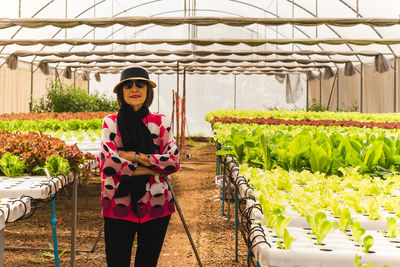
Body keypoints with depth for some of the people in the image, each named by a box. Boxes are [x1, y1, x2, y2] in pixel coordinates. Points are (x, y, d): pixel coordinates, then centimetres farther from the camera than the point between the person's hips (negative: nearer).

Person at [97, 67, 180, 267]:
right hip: (119, 206, -1)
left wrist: (133, 155, -10)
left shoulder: (160, 122, 5)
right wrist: (149, 169, -10)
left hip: (156, 205, 2)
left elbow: (173, 161, -6)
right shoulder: (111, 122, 1)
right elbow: (107, 162, -12)